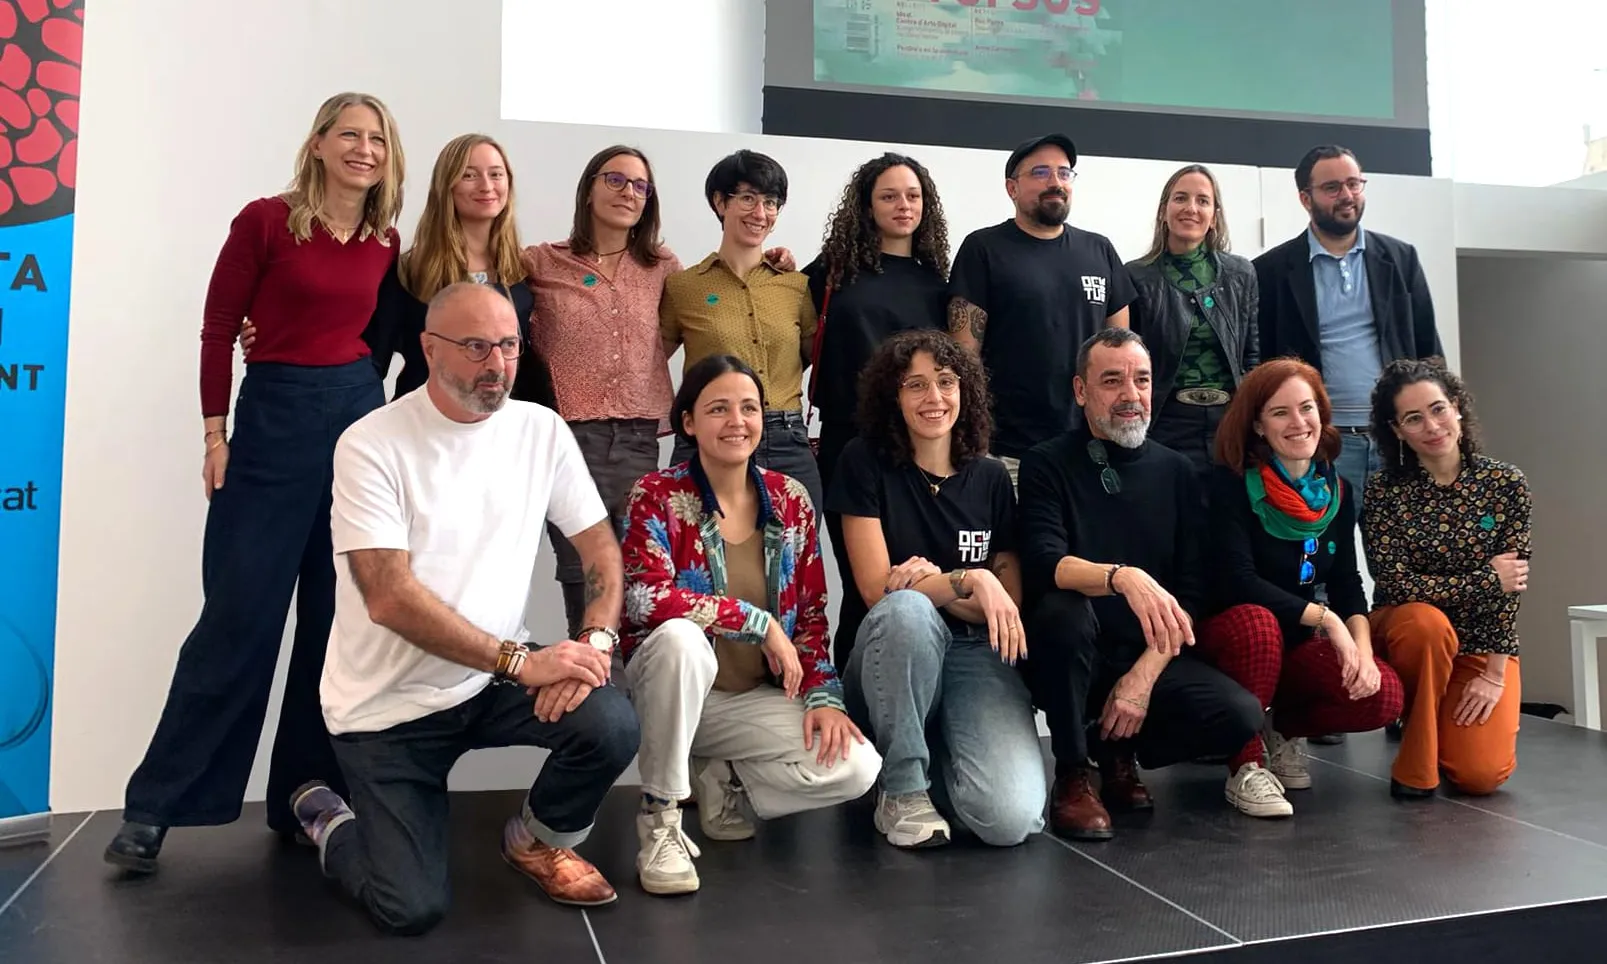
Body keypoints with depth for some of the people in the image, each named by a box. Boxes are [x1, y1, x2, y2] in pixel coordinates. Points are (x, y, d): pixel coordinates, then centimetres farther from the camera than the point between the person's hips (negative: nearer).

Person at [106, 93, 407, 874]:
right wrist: (215, 433, -6)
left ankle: (306, 797, 20)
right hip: (274, 418, -4)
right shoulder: (265, 221, -4)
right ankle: (155, 806, 12)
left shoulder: (386, 242, 8)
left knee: (340, 619, 7)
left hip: (362, 415, 5)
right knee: (239, 617, -3)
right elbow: (218, 329, -3)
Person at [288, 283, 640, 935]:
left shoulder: (542, 431, -2)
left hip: (496, 681, 4)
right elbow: (389, 597, -22)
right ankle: (327, 821, 25)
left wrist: (595, 643, -19)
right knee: (412, 909, -9)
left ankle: (538, 843, 10)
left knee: (611, 727, -24)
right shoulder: (371, 444, -14)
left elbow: (601, 548, 1)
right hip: (388, 704, -3)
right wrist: (522, 660, -27)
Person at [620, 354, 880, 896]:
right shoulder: (657, 496, -10)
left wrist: (823, 696, -8)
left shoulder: (791, 500, 2)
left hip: (757, 698, 4)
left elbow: (811, 614, 6)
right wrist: (759, 622, -24)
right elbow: (645, 597, -26)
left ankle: (724, 781, 8)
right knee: (681, 637, -38)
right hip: (671, 683, -3)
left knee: (856, 768, -20)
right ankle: (659, 818, -18)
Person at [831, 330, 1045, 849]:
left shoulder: (990, 477, 7)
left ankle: (939, 757, 13)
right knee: (906, 609, -39)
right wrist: (968, 581, -17)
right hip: (889, 657, -2)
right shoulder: (865, 463, -2)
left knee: (1012, 819, -24)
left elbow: (1010, 605, 6)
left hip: (975, 654, 2)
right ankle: (903, 789, -17)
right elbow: (877, 589, -8)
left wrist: (932, 581, -10)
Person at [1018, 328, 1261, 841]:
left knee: (1240, 715, -22)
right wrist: (1123, 577, -39)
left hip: (1152, 657, 3)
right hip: (1074, 662, -3)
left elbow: (1191, 592, 1)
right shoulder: (1047, 464, -3)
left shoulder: (1177, 471, 7)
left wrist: (1146, 674, -13)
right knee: (1064, 610, -35)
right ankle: (1072, 773, -13)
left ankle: (1117, 749, 7)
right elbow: (1043, 564, -20)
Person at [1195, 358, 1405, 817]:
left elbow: (1346, 582, 2)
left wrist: (1363, 648, -15)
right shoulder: (1232, 483, -15)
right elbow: (1236, 581, -23)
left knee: (1384, 694, -21)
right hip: (1229, 632, -5)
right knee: (1257, 622, -39)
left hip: (1298, 643, 5)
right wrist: (1326, 618, -23)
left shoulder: (1336, 489, 3)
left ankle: (1284, 728, 11)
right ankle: (1245, 766, -18)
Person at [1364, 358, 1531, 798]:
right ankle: (1415, 764, -15)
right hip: (1407, 632, -1)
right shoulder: (1384, 491, -14)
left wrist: (1494, 672, -15)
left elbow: (1511, 585, -10)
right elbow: (1397, 586, -19)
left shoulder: (1506, 483, -9)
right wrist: (1486, 579, -16)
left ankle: (1449, 723, 21)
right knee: (1428, 620, -38)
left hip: (1483, 643, 1)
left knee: (1481, 773, -18)